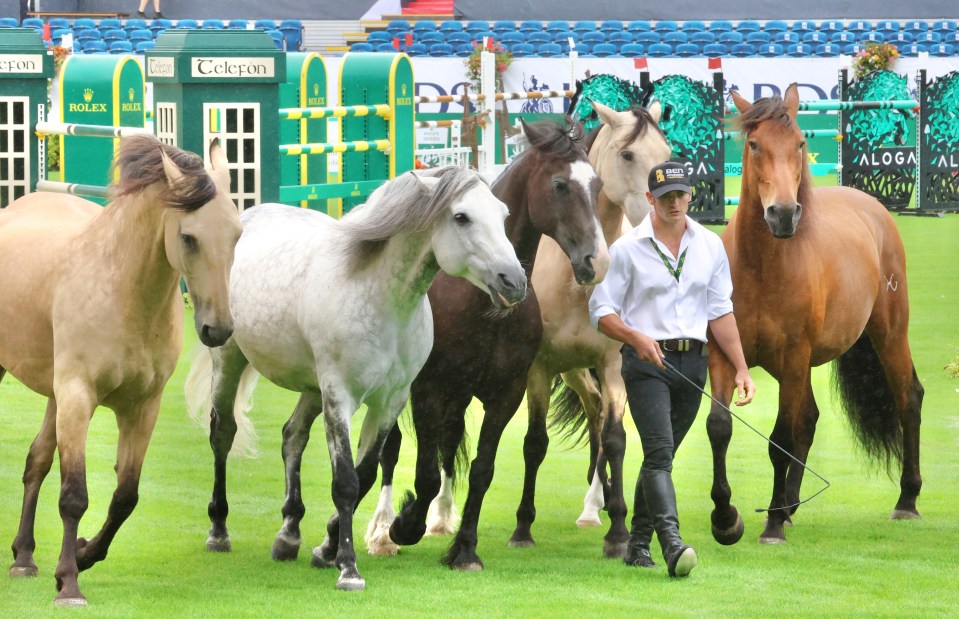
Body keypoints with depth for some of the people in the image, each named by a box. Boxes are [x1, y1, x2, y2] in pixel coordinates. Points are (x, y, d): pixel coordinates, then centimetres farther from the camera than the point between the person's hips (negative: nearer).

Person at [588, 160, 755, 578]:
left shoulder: (710, 246, 9)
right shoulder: (628, 249, -2)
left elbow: (720, 312, 12)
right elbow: (601, 311, -1)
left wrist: (741, 368, 6)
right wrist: (636, 337, -19)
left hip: (692, 362, 4)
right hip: (646, 362, -4)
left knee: (660, 456, 10)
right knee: (659, 452, -18)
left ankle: (638, 544, 20)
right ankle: (673, 546, -31)